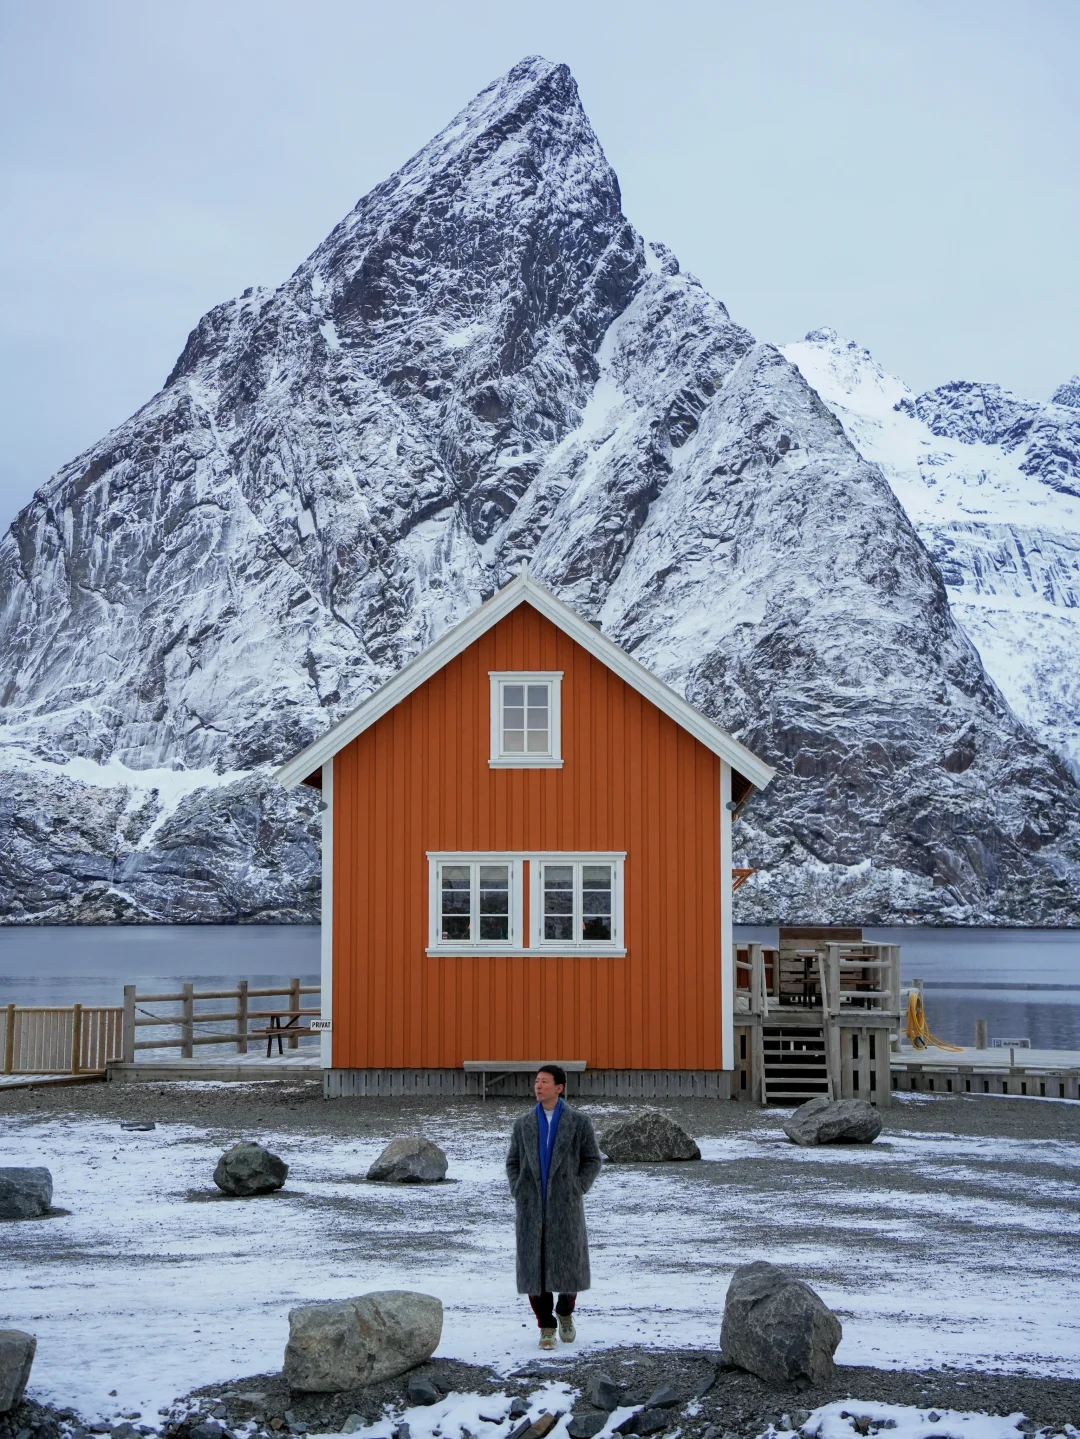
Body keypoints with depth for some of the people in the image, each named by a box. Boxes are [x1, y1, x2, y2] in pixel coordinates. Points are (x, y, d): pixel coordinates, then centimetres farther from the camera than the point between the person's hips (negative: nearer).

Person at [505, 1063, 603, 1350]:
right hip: (532, 1207, 2)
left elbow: (592, 1160, 4)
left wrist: (576, 1191, -6)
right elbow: (513, 1162, 13)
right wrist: (518, 1194, 0)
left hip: (565, 1207, -2)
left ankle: (565, 1314, 29)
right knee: (534, 1266, -1)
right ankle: (546, 1327, 10)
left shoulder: (579, 1122, -1)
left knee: (569, 1265, 1)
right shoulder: (524, 1124, 6)